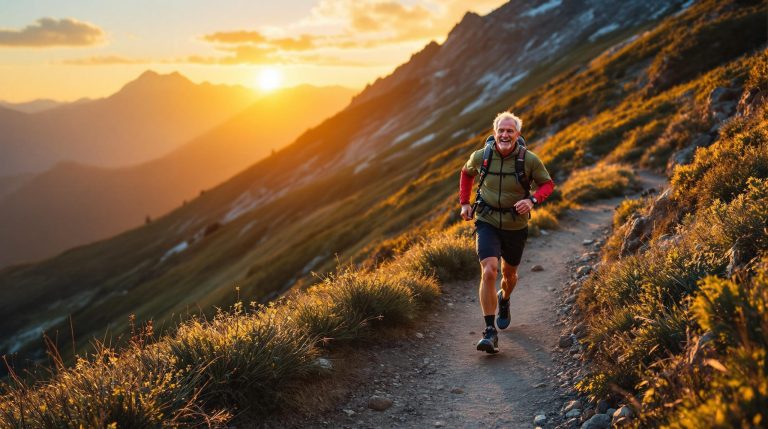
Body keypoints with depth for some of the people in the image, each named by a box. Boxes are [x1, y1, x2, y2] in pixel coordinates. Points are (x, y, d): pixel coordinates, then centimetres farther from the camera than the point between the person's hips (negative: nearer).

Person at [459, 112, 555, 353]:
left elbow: (547, 184, -1)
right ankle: (490, 331, -16)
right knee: (489, 271, -21)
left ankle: (504, 301, 57)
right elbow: (467, 173, 13)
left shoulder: (529, 160, -14)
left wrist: (532, 200, -21)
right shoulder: (480, 156, -9)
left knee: (509, 274, 20)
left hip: (515, 226, 1)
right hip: (487, 223, -1)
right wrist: (464, 202, 7)